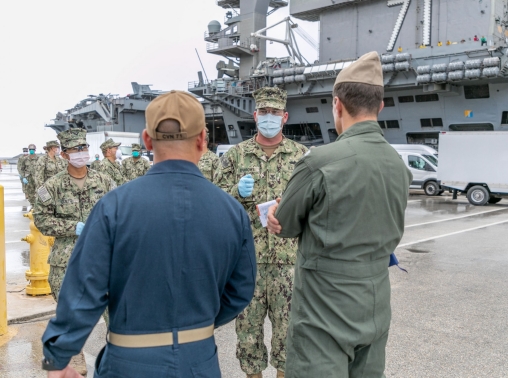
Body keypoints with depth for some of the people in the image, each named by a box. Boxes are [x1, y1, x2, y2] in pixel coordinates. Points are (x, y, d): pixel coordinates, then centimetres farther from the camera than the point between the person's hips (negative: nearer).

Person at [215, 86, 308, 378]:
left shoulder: (301, 154, 4)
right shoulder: (235, 154, 5)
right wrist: (238, 192, -14)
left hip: (288, 255, 0)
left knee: (287, 323, 8)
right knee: (248, 322, 10)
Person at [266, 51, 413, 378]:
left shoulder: (320, 161, -20)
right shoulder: (399, 165, 2)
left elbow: (284, 225, -7)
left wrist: (279, 215, 17)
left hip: (325, 314, -7)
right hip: (376, 310, 7)